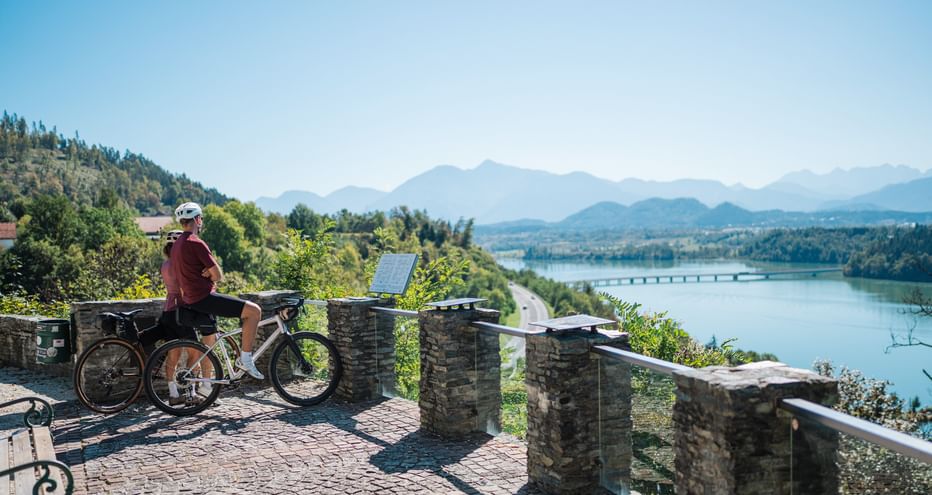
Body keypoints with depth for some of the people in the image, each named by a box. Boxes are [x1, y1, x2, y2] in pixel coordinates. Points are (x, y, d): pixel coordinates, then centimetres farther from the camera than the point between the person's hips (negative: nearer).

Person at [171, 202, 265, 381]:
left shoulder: (176, 245, 15)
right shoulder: (196, 243, -15)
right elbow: (218, 276, -14)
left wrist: (208, 273, 2)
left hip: (190, 301, 11)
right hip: (204, 297, -11)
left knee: (209, 339, 27)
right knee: (254, 310, -13)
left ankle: (206, 385, 36)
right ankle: (245, 359, -9)